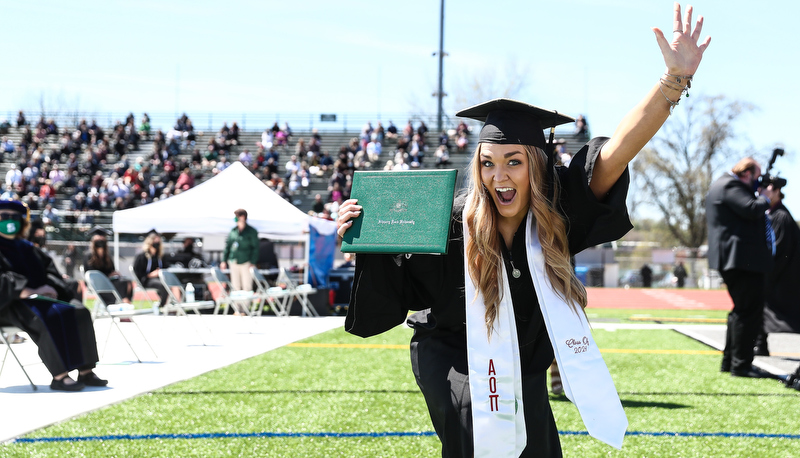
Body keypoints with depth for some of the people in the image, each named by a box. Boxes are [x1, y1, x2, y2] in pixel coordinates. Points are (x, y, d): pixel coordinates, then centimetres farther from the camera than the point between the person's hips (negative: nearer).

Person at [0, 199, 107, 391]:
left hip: (40, 296, 7)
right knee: (49, 318, -35)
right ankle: (59, 376, -39)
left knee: (79, 312, -15)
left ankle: (85, 371, -20)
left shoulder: (27, 248, 23)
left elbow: (49, 267, 16)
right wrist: (29, 291, -23)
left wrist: (50, 287, -6)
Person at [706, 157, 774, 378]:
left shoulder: (723, 185, 21)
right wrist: (765, 201, -6)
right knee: (748, 311, -9)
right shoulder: (731, 186, -12)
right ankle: (741, 364, -9)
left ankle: (730, 360, 23)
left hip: (734, 260, 11)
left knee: (742, 309, 18)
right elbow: (751, 209, -24)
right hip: (743, 258, -11)